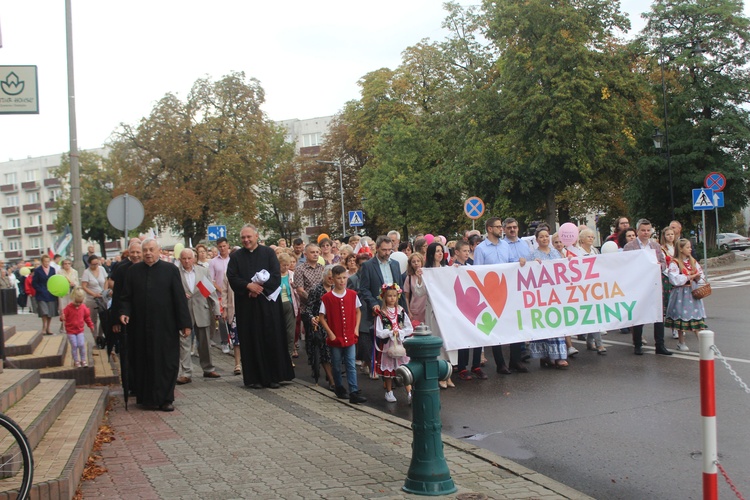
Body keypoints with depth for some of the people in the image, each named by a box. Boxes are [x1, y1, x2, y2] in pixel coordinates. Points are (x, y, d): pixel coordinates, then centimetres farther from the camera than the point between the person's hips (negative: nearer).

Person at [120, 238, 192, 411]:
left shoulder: (170, 270, -1)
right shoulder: (134, 270, 6)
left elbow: (179, 298, -2)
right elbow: (126, 296, 8)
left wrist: (185, 323, -5)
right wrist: (124, 312, -11)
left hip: (165, 326, -2)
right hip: (141, 327, 2)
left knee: (166, 362, 2)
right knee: (144, 362, 7)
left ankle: (165, 399, 11)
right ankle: (146, 397, 19)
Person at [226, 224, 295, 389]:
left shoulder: (268, 253, 4)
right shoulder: (236, 256, 8)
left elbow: (276, 276, -3)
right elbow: (232, 278, -1)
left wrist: (260, 287, -14)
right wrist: (249, 286, -16)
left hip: (267, 303, -1)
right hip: (246, 305, 1)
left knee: (272, 339, 0)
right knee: (251, 341, 2)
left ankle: (274, 376, 6)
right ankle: (254, 378, 7)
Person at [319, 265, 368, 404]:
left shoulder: (352, 295, 1)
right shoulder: (327, 298, -8)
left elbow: (358, 312, 12)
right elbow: (321, 318, -3)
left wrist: (356, 328, 1)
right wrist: (330, 333, -9)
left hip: (350, 337, 1)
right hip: (335, 338, -1)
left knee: (351, 366, -3)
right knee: (336, 366, 10)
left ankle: (354, 393, -6)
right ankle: (340, 390, 27)